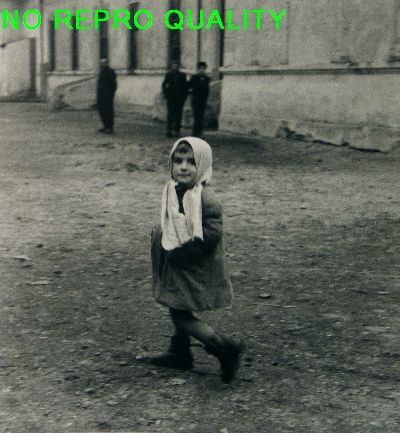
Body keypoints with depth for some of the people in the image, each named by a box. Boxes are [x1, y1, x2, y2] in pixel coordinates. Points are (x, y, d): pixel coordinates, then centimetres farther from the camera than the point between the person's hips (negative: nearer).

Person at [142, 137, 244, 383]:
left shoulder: (206, 199, -24)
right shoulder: (173, 191, 4)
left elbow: (210, 235, -27)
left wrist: (176, 254, -21)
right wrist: (161, 235, 0)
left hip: (195, 270, -9)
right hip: (176, 266, 9)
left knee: (181, 317, -4)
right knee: (178, 311, 21)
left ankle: (227, 349, 4)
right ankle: (180, 354, 39)